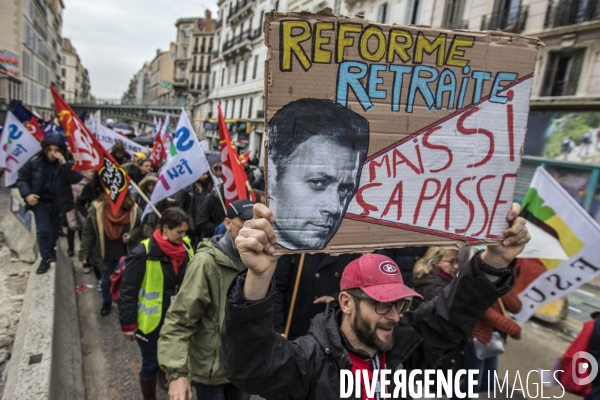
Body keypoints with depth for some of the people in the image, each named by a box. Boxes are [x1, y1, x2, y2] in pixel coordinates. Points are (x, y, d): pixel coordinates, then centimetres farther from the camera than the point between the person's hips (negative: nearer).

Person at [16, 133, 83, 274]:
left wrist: (64, 163, -33)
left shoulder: (66, 165, -8)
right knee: (42, 230, -6)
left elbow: (76, 178, -25)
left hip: (58, 203, 0)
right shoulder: (34, 162, -6)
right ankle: (45, 258, 7)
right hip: (40, 202, 0)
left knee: (54, 230, 16)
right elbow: (22, 179, 2)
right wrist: (27, 194, -13)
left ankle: (51, 250, 43)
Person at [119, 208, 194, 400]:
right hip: (151, 319, -4)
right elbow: (128, 291, -15)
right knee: (151, 364, 12)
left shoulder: (185, 248, -4)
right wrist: (128, 324, -12)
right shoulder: (143, 253, -21)